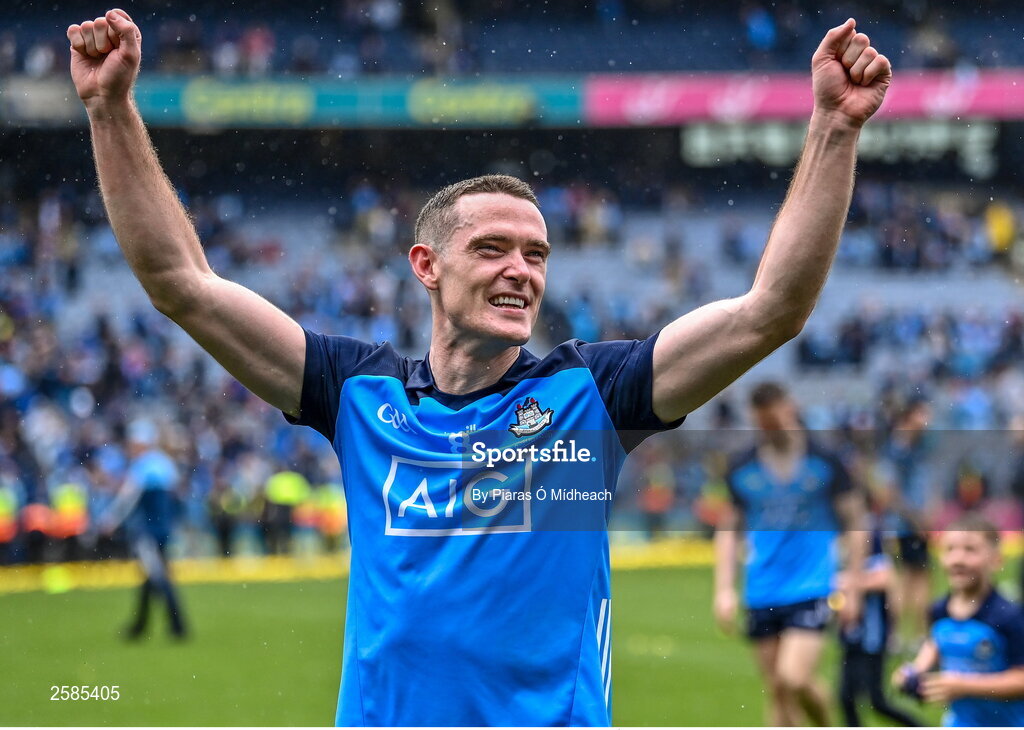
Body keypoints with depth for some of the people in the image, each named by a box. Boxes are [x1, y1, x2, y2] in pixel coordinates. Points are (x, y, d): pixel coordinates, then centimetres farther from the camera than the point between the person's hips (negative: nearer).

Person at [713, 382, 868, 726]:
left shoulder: (824, 463, -2)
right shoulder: (741, 471, 5)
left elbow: (855, 523, 3)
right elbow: (728, 530, 13)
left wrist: (853, 588, 0)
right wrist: (724, 589, 4)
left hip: (811, 591, -3)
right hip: (761, 595, 3)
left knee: (794, 679, -17)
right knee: (776, 692, 5)